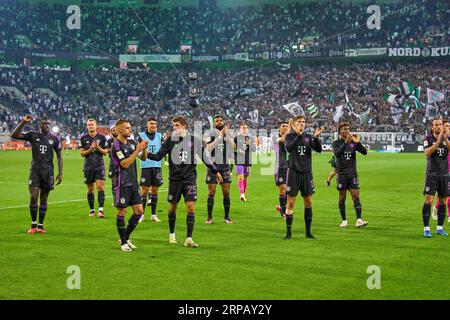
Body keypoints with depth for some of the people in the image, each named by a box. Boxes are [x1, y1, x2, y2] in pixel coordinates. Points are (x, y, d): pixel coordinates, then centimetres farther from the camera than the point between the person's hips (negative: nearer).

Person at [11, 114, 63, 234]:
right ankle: (33, 225, 3)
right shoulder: (33, 135, 1)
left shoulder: (54, 139, 3)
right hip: (35, 170, -1)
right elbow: (14, 135, -6)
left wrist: (60, 173, 0)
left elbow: (59, 156, 8)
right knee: (33, 197, -9)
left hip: (48, 171, 1)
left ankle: (40, 225, 13)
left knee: (44, 199, 5)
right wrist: (23, 122, -15)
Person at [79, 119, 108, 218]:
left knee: (100, 187, -14)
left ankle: (101, 209, -17)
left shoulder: (102, 137, 3)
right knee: (90, 189, 6)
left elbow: (105, 152, 4)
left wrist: (98, 147, -14)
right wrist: (91, 149, -15)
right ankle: (92, 210, 16)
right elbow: (82, 153, 0)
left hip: (100, 166, -1)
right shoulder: (83, 138, 4)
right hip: (88, 167, 1)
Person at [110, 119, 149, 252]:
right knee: (122, 212, 0)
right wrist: (137, 150, -22)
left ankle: (125, 238, 19)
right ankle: (123, 242, 11)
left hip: (133, 183, 7)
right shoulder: (116, 146, -13)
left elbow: (143, 158, 15)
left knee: (139, 211, 5)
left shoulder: (131, 142, 10)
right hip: (122, 184, -7)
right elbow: (125, 164, -21)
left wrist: (144, 149, -6)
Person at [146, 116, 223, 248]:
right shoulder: (170, 140, 1)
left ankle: (188, 239, -6)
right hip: (175, 179, 0)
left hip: (190, 178, 0)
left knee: (191, 207, -10)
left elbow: (204, 157, 11)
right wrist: (147, 154, -25)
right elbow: (158, 156, -6)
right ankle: (172, 234, 29)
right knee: (172, 207, 8)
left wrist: (215, 171, 16)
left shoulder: (194, 140, 2)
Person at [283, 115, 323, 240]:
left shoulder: (308, 137, 7)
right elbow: (288, 148, -21)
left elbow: (318, 149, -4)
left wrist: (316, 137, -20)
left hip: (307, 172, 3)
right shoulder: (289, 136, -1)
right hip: (294, 172, -3)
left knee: (308, 202, 5)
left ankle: (308, 231, 14)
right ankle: (288, 232, 5)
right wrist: (298, 135, -30)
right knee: (290, 202, -2)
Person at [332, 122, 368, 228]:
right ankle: (344, 220, 12)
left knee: (356, 196, -8)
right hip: (341, 174, -2)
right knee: (342, 197, 3)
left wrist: (358, 142, -19)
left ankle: (359, 220, -16)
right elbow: (337, 154, -20)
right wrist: (346, 143, -29)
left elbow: (364, 152, -3)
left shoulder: (353, 142, 7)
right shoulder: (336, 143, 0)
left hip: (352, 173, 2)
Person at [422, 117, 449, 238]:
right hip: (432, 174, -3)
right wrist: (438, 141, -25)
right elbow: (427, 152, -18)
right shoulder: (428, 139, -1)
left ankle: (440, 228, 17)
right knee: (428, 200, -10)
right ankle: (426, 228, -7)